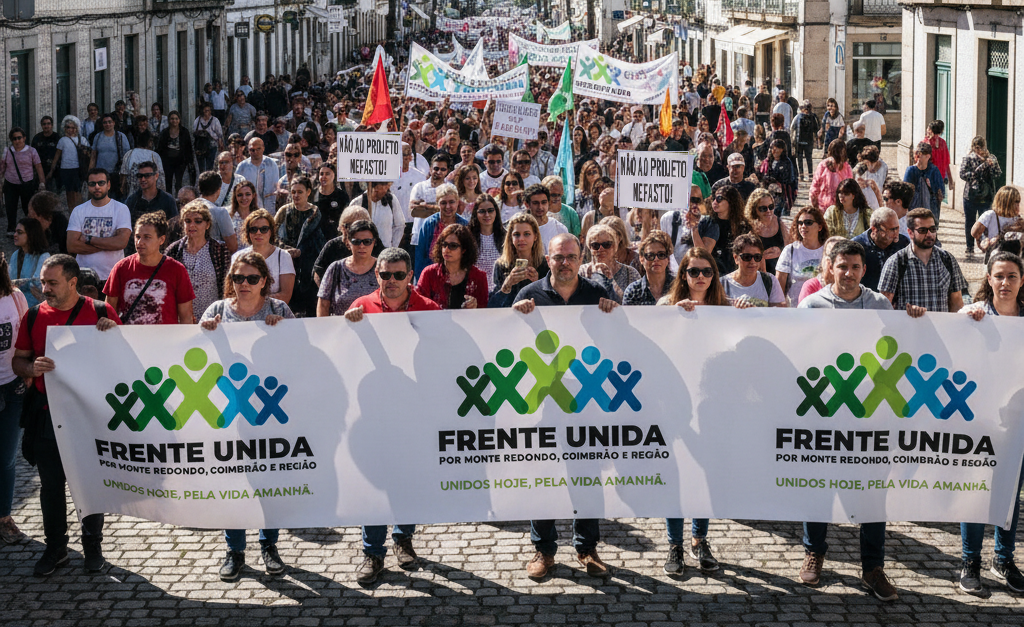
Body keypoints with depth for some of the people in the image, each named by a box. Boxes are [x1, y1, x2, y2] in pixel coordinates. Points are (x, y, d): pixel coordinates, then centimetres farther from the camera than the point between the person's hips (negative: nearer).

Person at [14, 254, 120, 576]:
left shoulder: (100, 312, -2)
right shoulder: (34, 316, 5)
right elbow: (17, 360, 10)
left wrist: (113, 334, -16)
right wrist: (33, 368, -13)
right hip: (47, 414, 2)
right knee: (50, 483, 9)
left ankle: (93, 546, 22)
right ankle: (55, 548, 21)